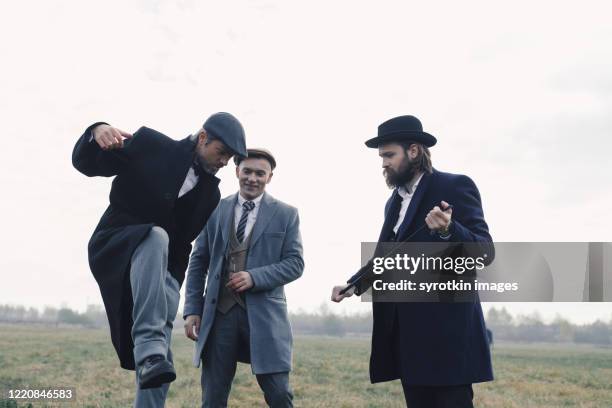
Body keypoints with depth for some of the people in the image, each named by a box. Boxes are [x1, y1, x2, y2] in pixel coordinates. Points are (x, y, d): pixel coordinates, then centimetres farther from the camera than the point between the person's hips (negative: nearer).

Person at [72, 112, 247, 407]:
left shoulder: (210, 193, 11)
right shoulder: (150, 145, -2)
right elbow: (85, 163, -3)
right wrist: (96, 133, -26)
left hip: (162, 268, 5)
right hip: (115, 249, -5)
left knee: (158, 364, -8)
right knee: (157, 238, -38)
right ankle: (150, 351, -47)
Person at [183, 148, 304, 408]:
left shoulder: (286, 214, 7)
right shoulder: (215, 210, 9)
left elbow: (295, 264, 1)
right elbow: (198, 263, 10)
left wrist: (255, 277, -14)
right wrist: (192, 310, 2)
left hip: (263, 313, -1)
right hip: (219, 312, 1)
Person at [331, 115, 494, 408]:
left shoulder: (455, 186, -5)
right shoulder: (394, 201, 18)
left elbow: (485, 251, -13)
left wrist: (448, 230, -32)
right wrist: (354, 284, 3)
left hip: (445, 327, -7)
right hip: (406, 330, 7)